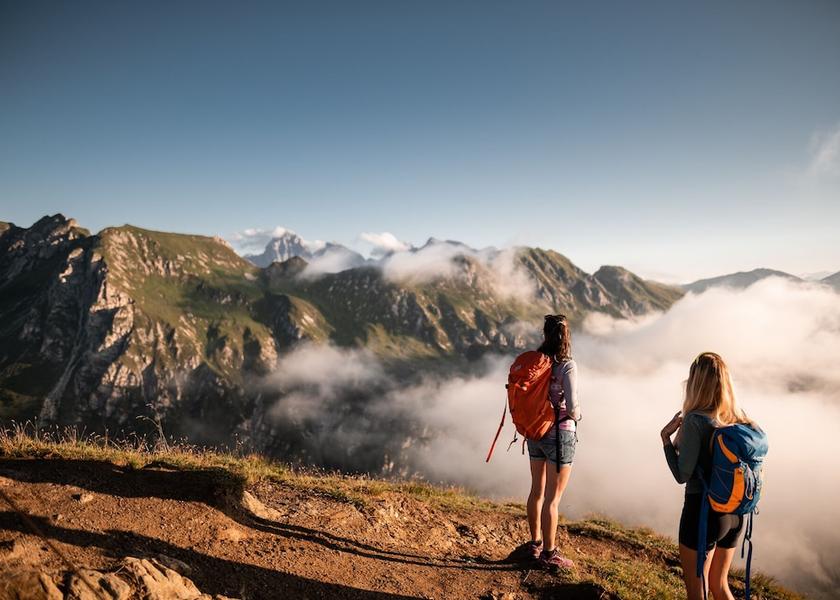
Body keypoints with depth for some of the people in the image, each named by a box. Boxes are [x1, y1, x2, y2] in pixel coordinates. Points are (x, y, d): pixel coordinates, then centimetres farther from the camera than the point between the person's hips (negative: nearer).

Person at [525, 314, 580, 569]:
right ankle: (549, 553, 19)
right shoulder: (567, 366, -17)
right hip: (559, 435, -6)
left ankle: (535, 543, 36)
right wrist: (576, 415, -1)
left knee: (537, 491, 20)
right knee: (552, 498, 6)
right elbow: (572, 406, -22)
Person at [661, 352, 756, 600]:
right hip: (734, 514, 7)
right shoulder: (740, 419, -1)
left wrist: (666, 437, -9)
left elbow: (682, 475, -17)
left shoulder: (695, 421, -20)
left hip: (702, 512, -7)